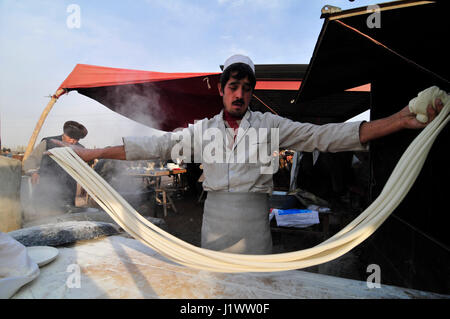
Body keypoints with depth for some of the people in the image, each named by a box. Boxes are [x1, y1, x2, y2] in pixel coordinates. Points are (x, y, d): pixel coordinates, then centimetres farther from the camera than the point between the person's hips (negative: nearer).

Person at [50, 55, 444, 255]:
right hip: (215, 219, 1)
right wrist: (94, 152, 2)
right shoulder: (202, 129, 4)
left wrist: (401, 120, -12)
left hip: (255, 220, -1)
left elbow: (325, 136, -5)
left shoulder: (271, 125, 1)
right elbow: (156, 145, 4)